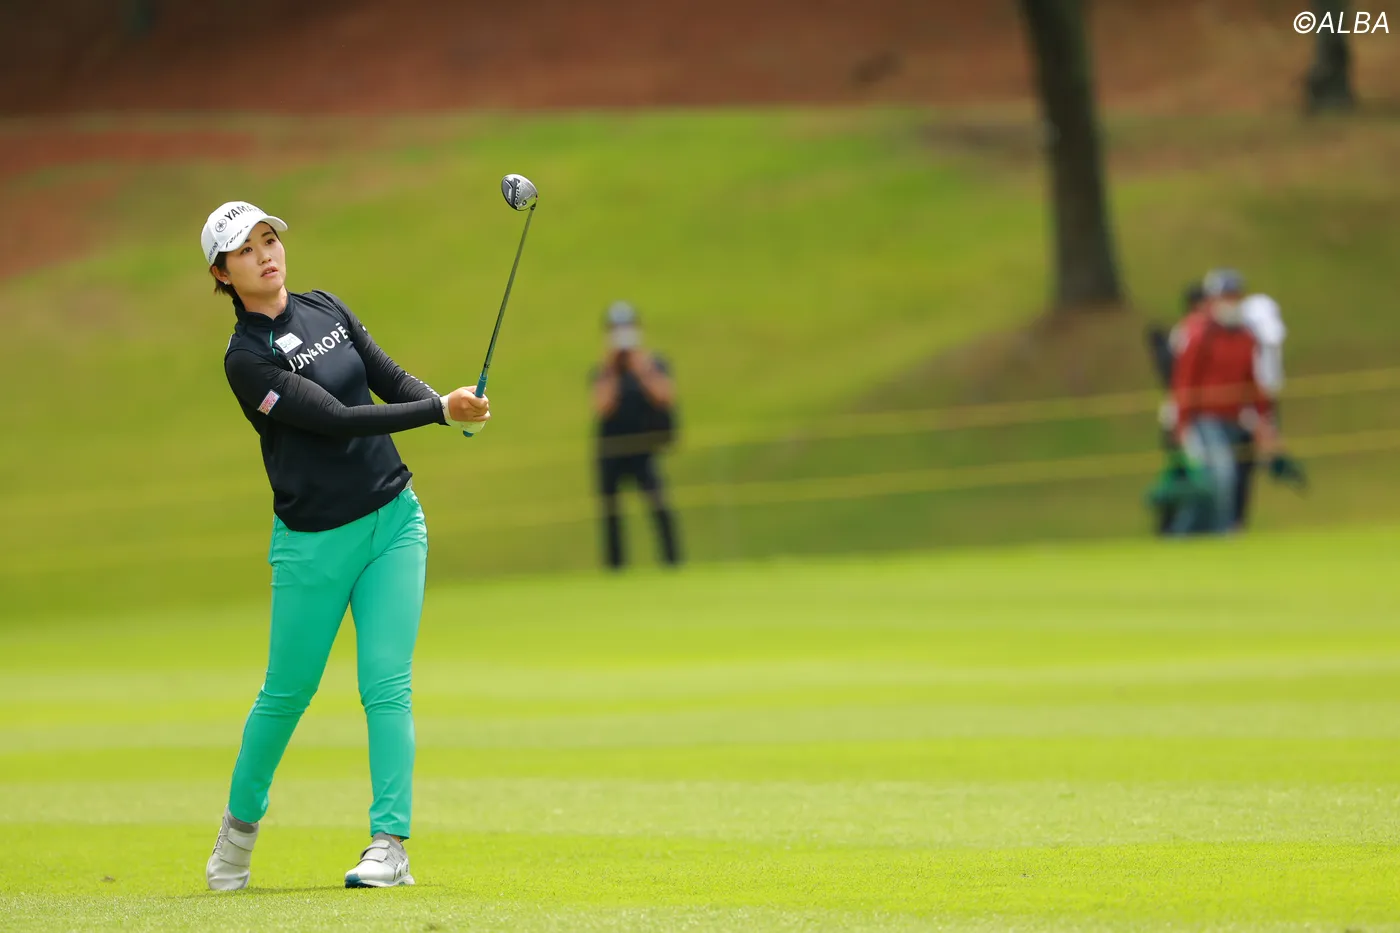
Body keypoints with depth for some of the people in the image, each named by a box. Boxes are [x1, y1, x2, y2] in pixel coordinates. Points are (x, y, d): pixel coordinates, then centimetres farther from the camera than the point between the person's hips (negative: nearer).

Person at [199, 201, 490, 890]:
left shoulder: (325, 309, 7)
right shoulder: (246, 359, -14)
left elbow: (391, 378, 7)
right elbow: (336, 420, -21)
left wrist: (456, 406, -13)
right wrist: (439, 410, -25)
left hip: (394, 520, 4)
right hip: (314, 542, -4)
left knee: (386, 684, -6)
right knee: (288, 691, 7)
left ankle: (389, 845, -10)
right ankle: (240, 822, 30)